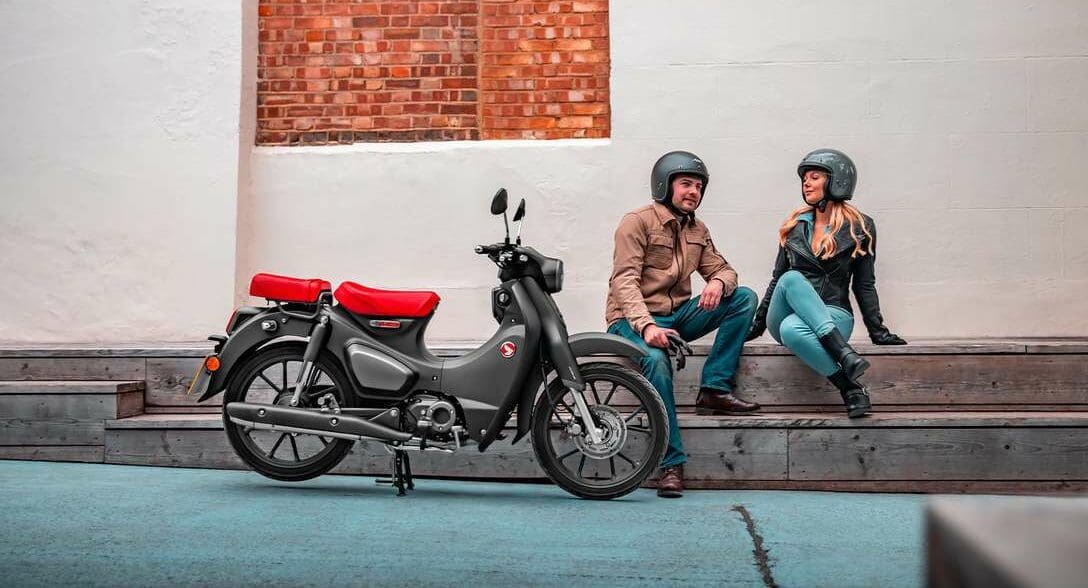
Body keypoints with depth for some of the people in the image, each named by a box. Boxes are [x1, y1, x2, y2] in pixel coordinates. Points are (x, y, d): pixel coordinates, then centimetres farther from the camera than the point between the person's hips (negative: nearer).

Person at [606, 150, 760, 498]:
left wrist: (718, 283, -14)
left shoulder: (697, 230, 14)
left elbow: (723, 270, 14)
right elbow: (624, 281, -17)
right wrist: (646, 325, -33)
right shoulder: (637, 222, -7)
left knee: (745, 297, -9)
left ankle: (714, 389, -16)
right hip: (633, 320, -7)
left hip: (677, 315, 7)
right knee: (656, 360, -38)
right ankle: (671, 465, -31)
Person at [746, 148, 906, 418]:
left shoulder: (859, 228, 5)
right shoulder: (794, 225, 13)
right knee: (792, 279, -33)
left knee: (791, 329, -38)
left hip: (832, 314, -3)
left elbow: (864, 284, 7)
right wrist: (757, 325, 18)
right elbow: (778, 278, 19)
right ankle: (843, 353, -39)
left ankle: (853, 391, -32)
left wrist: (878, 331, 3)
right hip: (785, 316, 3)